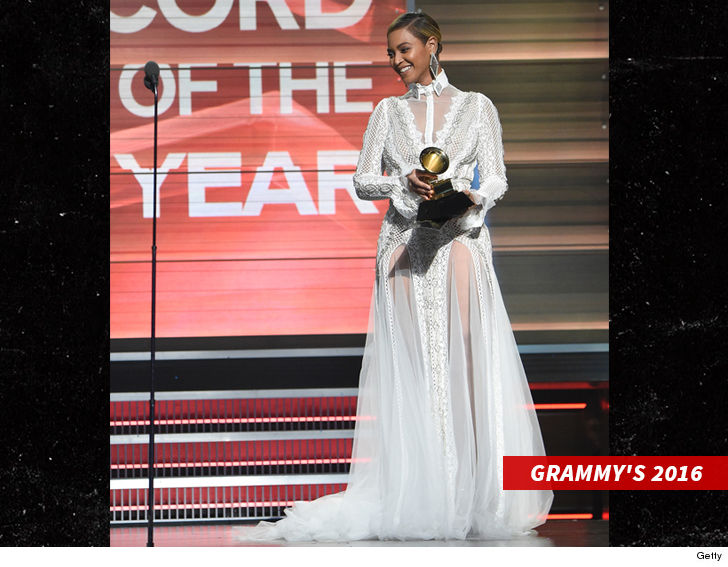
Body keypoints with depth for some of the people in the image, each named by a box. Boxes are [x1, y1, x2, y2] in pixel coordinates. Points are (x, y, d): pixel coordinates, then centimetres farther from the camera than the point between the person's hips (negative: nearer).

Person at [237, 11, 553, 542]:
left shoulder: (476, 107, 9)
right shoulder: (389, 111, 14)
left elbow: (496, 179, 6)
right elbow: (363, 180, 9)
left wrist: (472, 197, -15)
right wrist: (406, 182, -9)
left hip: (460, 240, -2)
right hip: (405, 242, 2)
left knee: (464, 355, -10)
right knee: (411, 361, -4)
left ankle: (474, 493, -9)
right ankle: (418, 492, -4)